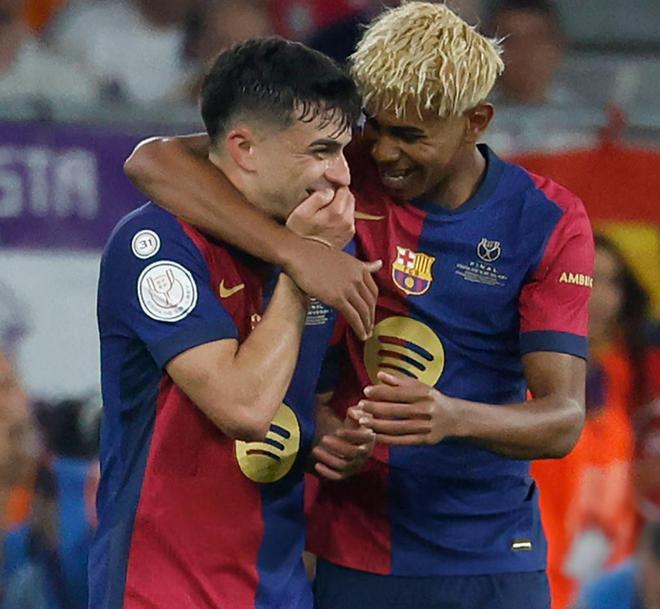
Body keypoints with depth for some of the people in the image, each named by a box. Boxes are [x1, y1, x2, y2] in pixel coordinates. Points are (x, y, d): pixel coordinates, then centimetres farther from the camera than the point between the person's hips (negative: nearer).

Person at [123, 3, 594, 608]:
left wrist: (453, 418, -36)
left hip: (492, 559, 0)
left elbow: (564, 419, -14)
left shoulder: (550, 220, -6)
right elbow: (154, 161, -17)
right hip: (356, 553, 0)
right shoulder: (347, 173, -6)